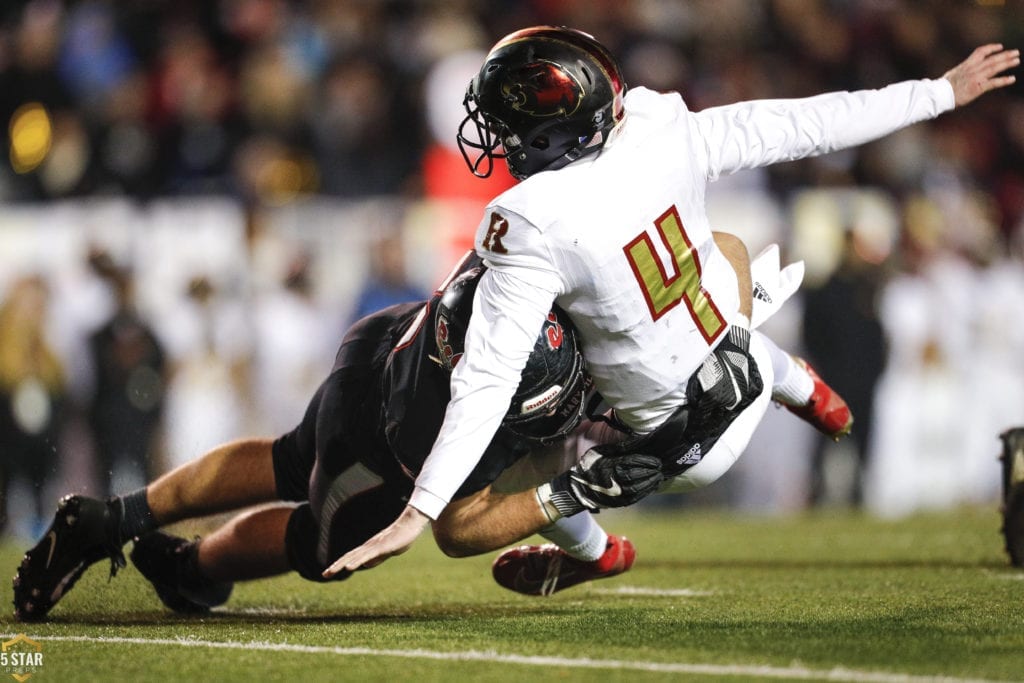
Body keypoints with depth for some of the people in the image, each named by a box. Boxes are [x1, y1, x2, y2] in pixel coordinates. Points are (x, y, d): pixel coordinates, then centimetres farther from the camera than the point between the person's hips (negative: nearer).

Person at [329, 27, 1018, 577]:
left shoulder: (529, 227, -29)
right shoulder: (666, 135, -16)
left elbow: (488, 381, -30)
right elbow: (811, 124, -7)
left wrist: (419, 513, -28)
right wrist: (944, 91, 6)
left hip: (681, 445, -5)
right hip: (747, 375, 5)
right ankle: (800, 385, 55)